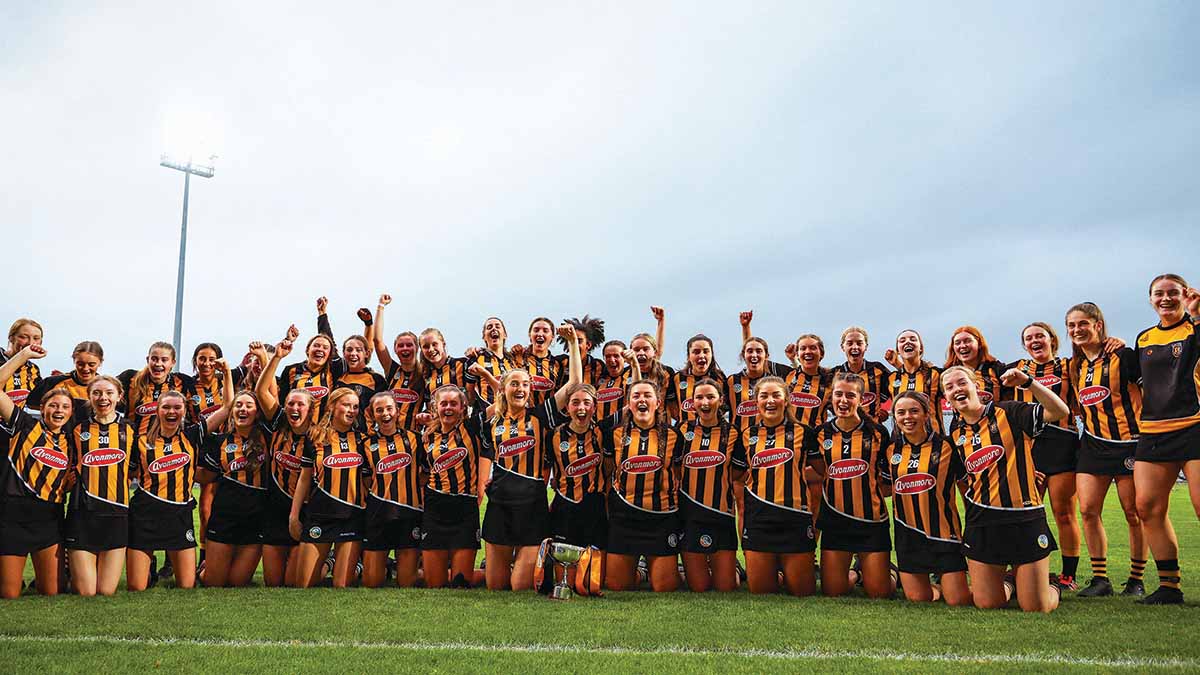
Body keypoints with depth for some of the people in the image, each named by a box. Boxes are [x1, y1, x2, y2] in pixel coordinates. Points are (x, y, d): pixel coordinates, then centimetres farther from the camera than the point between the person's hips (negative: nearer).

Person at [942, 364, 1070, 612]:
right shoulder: (956, 432, 9)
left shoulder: (1008, 412, -4)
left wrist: (1028, 381, -25)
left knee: (1036, 607, -1)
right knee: (986, 604, 4)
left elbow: (1060, 411, -17)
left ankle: (1053, 588, 33)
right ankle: (1007, 585, 36)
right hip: (982, 524, 4)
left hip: (1025, 518, -4)